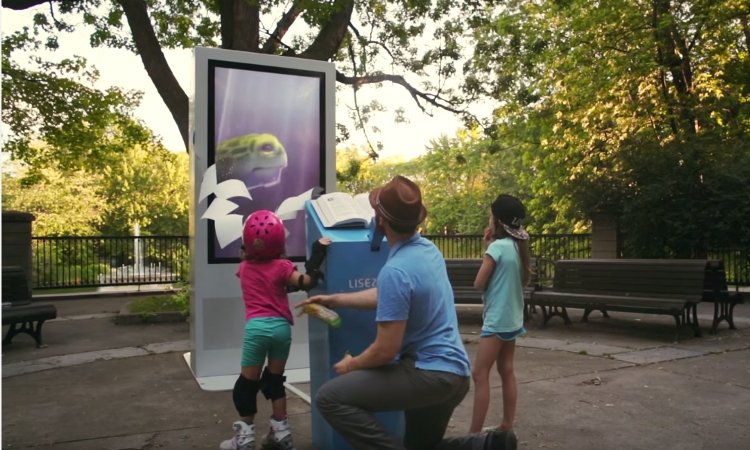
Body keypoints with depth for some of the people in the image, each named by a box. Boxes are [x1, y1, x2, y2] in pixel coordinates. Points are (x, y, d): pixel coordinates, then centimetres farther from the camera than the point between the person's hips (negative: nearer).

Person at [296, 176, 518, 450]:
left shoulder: (395, 271, -23)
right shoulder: (428, 249, 5)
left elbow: (385, 351, -20)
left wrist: (351, 366, 0)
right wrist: (334, 300, 20)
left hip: (429, 373, -9)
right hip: (453, 372, 9)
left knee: (329, 397, -13)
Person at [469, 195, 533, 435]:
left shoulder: (497, 246, -17)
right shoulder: (518, 246, 7)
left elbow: (479, 283, -13)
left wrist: (486, 248, -4)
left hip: (497, 320, -9)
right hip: (512, 318, 9)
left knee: (480, 375, -5)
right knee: (506, 371, 15)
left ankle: (475, 433, -3)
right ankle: (507, 425, 23)